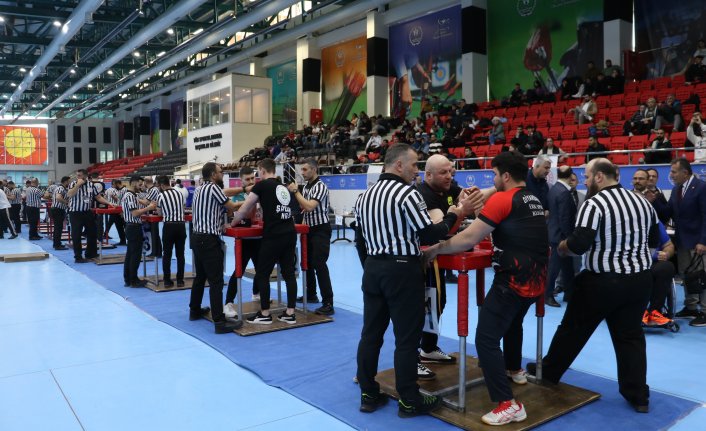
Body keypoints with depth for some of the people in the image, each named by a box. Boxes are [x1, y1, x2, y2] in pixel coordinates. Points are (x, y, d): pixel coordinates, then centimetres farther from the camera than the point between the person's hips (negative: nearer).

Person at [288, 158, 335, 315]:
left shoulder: (320, 186, -17)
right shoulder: (305, 187, 10)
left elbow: (310, 207, -28)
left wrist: (295, 191, -21)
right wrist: (294, 192, 6)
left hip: (321, 230, -9)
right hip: (310, 229, 9)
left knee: (319, 264, -15)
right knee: (307, 263, 16)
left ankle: (328, 304, -14)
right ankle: (311, 294, 31)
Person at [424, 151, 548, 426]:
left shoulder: (502, 199, -13)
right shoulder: (535, 201, 13)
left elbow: (468, 239, -16)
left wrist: (435, 250, -6)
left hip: (513, 280, -9)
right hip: (536, 279, 9)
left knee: (486, 339, -6)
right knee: (513, 322, 33)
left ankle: (509, 404, -8)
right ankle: (515, 369, 53)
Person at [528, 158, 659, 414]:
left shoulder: (594, 203, -17)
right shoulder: (642, 202, 6)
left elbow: (578, 245, -24)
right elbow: (654, 240, 15)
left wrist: (561, 248, -5)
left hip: (602, 281, -6)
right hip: (640, 279, 6)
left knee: (573, 329, 10)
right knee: (631, 335, 14)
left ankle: (548, 372, 27)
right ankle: (638, 395, 17)